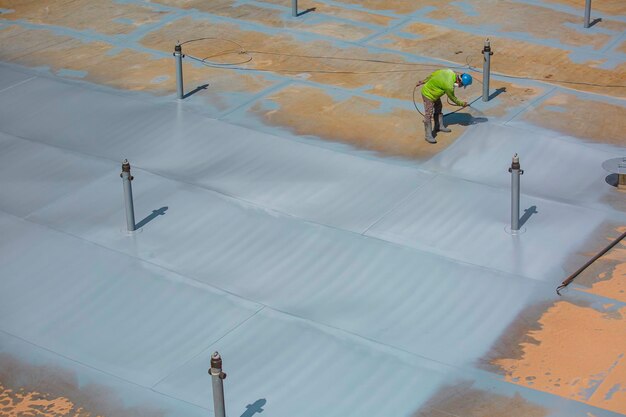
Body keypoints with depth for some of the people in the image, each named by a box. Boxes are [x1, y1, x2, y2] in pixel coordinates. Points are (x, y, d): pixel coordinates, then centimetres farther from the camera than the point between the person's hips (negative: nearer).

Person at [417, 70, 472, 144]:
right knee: (428, 115, -6)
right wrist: (461, 104, 2)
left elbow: (434, 74, 0)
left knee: (438, 108, 22)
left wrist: (424, 81, 11)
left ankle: (439, 126, 39)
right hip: (428, 95, -10)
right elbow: (452, 98, -14)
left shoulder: (450, 72, -12)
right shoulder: (449, 86, -34)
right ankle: (428, 136, -1)